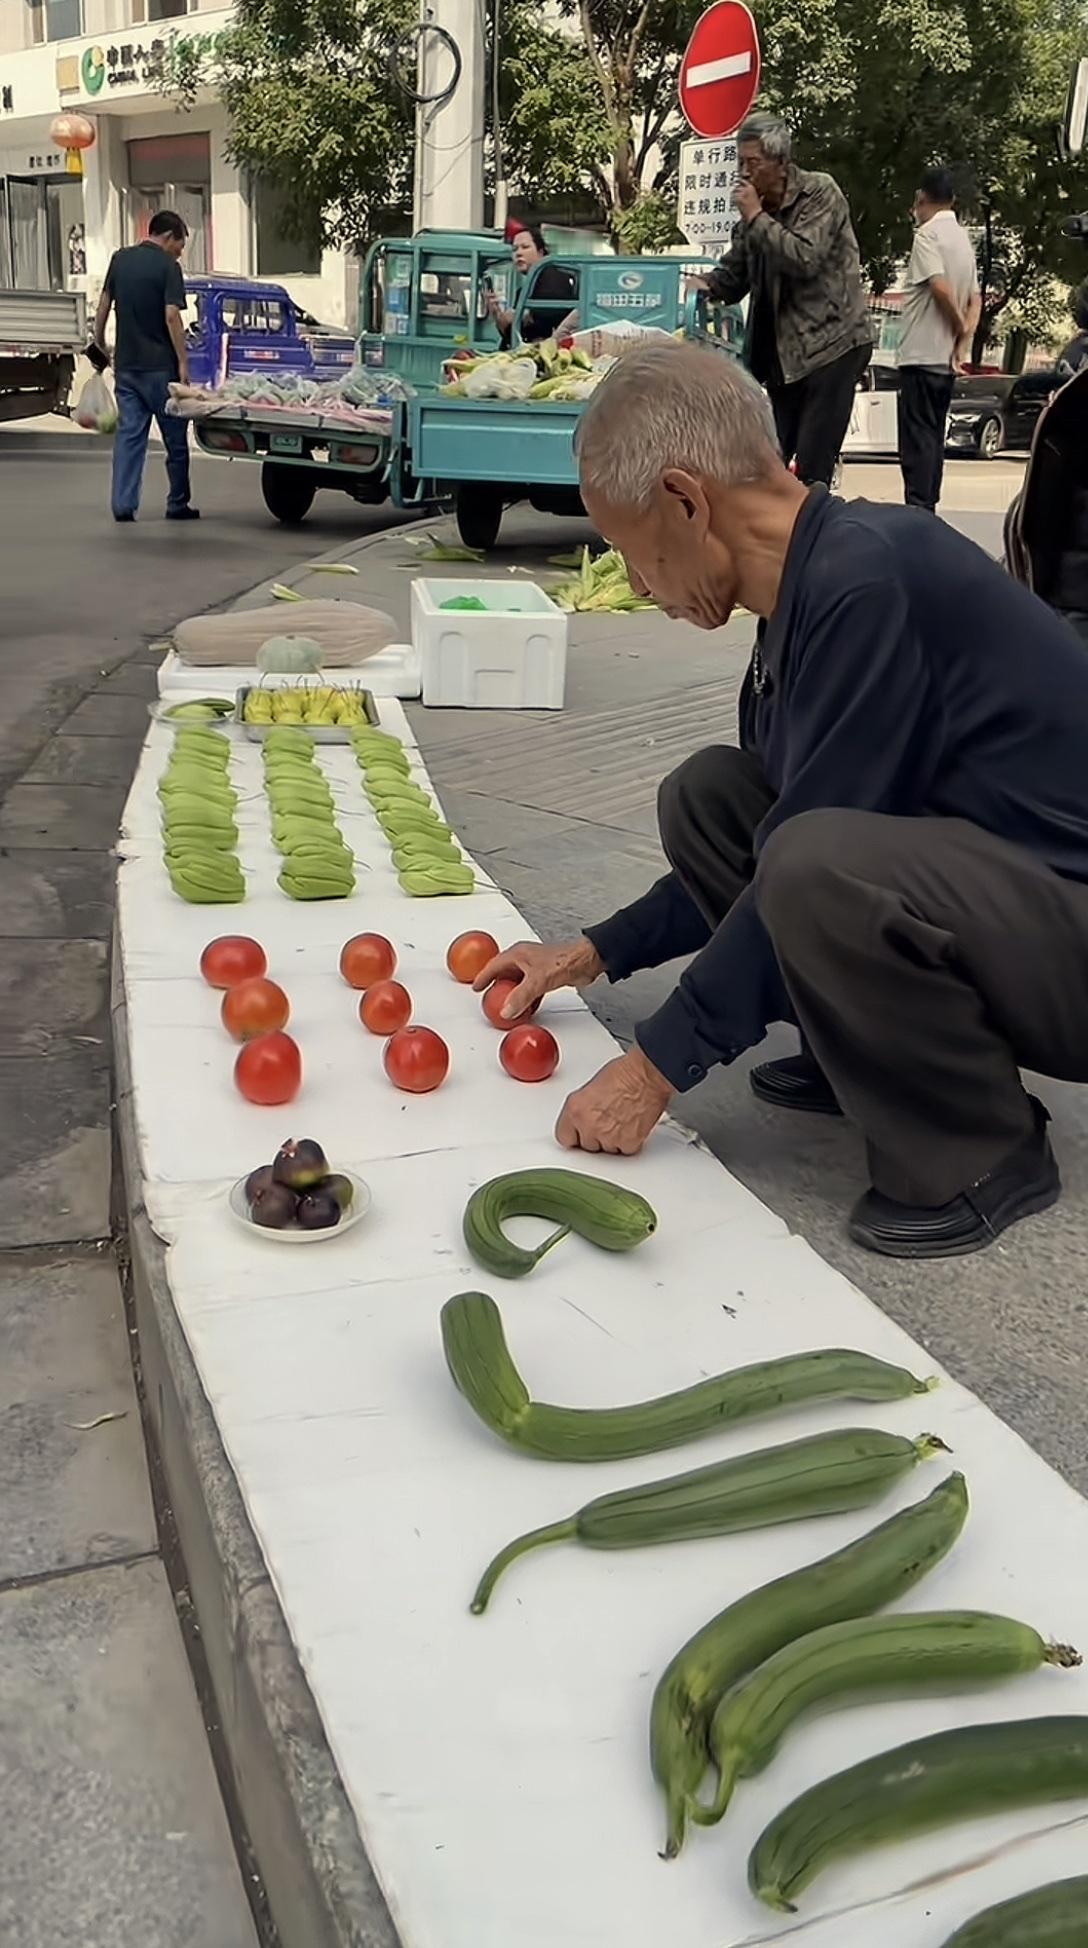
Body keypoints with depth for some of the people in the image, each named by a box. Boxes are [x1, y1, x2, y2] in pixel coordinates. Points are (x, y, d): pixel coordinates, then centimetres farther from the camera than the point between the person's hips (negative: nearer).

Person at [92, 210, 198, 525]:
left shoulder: (120, 259, 10)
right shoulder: (167, 266, -8)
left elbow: (104, 304, 13)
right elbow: (171, 315, -15)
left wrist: (100, 343, 23)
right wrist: (183, 360, -13)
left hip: (126, 364, 5)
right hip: (159, 365, -5)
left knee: (128, 433, 4)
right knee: (175, 437, 6)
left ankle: (123, 504, -3)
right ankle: (177, 505, 12)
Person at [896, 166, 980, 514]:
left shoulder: (928, 234, -9)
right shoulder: (963, 238, 16)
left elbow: (941, 288, -19)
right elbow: (975, 299, 13)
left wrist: (962, 328, -6)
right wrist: (965, 341, 3)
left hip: (922, 354, -8)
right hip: (947, 358, 8)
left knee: (917, 437, -9)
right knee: (934, 436, 13)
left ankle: (917, 508, -13)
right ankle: (928, 507, 16)